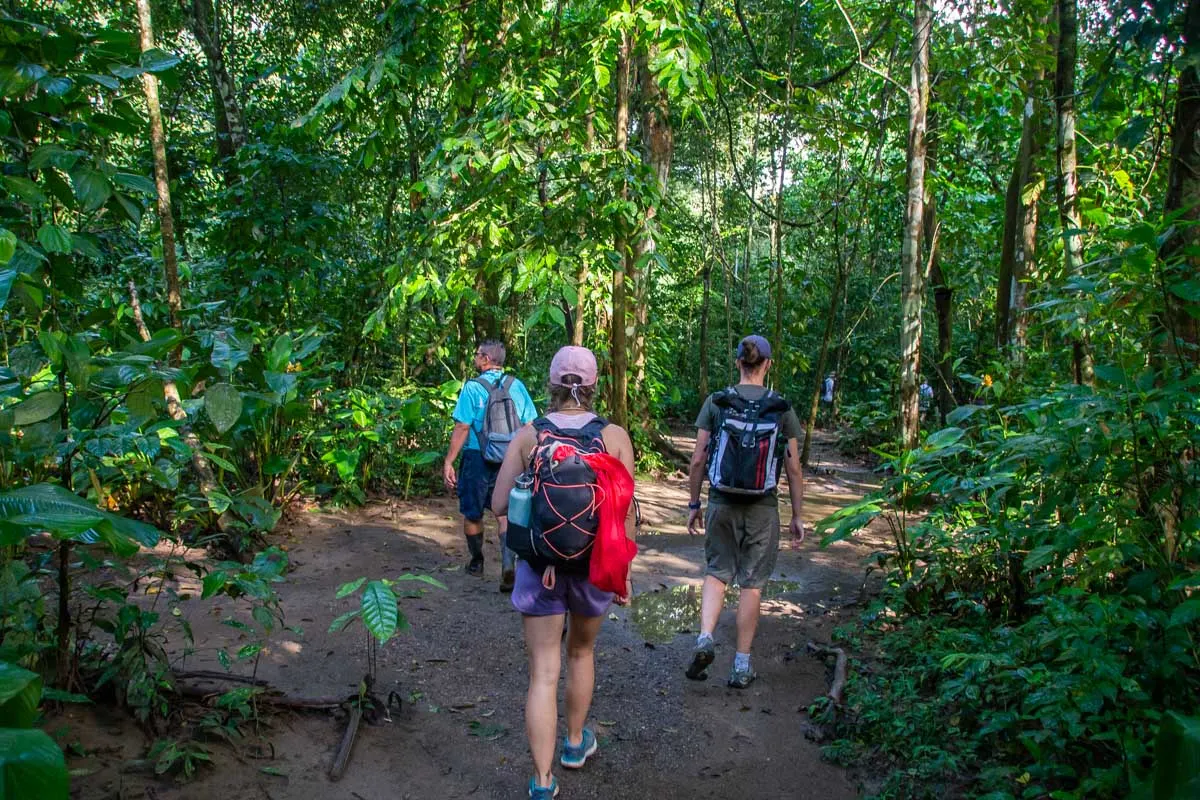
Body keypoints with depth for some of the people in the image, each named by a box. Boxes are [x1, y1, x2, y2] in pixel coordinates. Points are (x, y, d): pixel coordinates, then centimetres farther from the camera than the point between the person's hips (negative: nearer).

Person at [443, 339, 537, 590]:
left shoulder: (472, 387, -10)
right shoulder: (517, 386, 1)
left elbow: (462, 428, -13)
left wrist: (448, 462, -7)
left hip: (478, 458, -3)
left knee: (472, 513, 15)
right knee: (505, 513, 7)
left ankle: (477, 562, 32)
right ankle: (508, 564, -12)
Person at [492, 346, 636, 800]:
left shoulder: (527, 435, -6)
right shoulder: (614, 436, -7)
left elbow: (499, 505, -5)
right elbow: (625, 510, -7)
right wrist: (625, 571, 4)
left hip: (539, 563, -1)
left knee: (543, 673, 6)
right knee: (581, 652, 26)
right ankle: (575, 743, 44)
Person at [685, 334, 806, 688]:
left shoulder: (715, 403, -4)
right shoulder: (782, 410, -4)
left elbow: (698, 460, -3)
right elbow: (794, 469, -2)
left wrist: (694, 505, 8)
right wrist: (797, 516, 7)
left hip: (721, 504, 0)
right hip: (762, 508, 0)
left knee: (716, 572, 18)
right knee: (751, 584, 10)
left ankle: (705, 639, -3)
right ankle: (741, 665, 17)